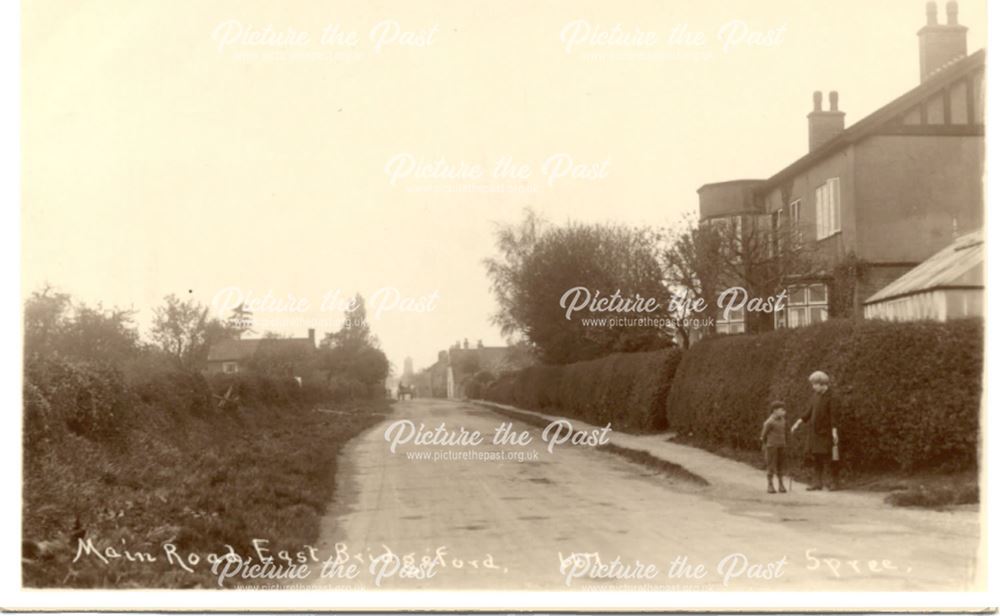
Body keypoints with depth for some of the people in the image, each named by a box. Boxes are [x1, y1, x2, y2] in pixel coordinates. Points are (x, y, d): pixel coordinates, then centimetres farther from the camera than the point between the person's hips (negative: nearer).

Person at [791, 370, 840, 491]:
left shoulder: (829, 397, -11)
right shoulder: (815, 395, 9)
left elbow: (833, 415, -14)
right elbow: (810, 412, 16)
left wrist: (834, 432, -20)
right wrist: (798, 423, 14)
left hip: (824, 431, -7)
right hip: (813, 430, 7)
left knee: (826, 457, -6)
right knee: (815, 458, 8)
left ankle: (834, 482, 2)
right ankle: (817, 482, 12)